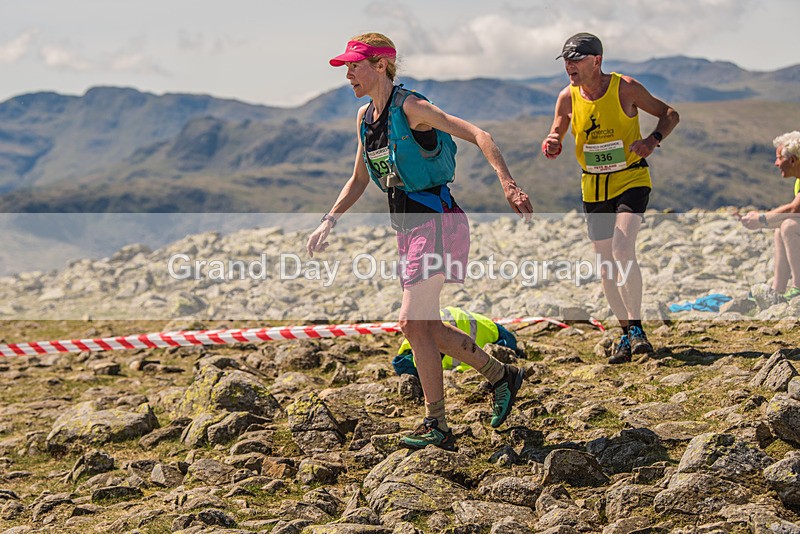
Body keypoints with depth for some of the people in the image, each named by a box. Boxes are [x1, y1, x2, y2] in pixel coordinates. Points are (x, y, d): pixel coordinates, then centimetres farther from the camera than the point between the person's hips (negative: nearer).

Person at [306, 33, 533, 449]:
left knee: (413, 323, -12)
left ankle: (436, 426, -3)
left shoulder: (410, 108, -14)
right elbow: (359, 180, 23)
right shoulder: (365, 118, 12)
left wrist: (508, 185, -35)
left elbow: (477, 135, -22)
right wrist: (329, 222, 13)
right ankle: (501, 376, 27)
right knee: (428, 328, 10)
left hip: (436, 222, -9)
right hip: (408, 227, 9)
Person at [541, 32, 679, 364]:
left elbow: (670, 115, -2)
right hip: (593, 188, 4)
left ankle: (636, 326, -13)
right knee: (606, 267, 5)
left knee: (622, 250, -23)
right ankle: (627, 333, 19)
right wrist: (551, 146, -16)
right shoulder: (568, 97, -3)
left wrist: (654, 140, -22)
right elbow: (555, 137, 9)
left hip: (631, 180, -4)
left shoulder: (625, 89, -13)